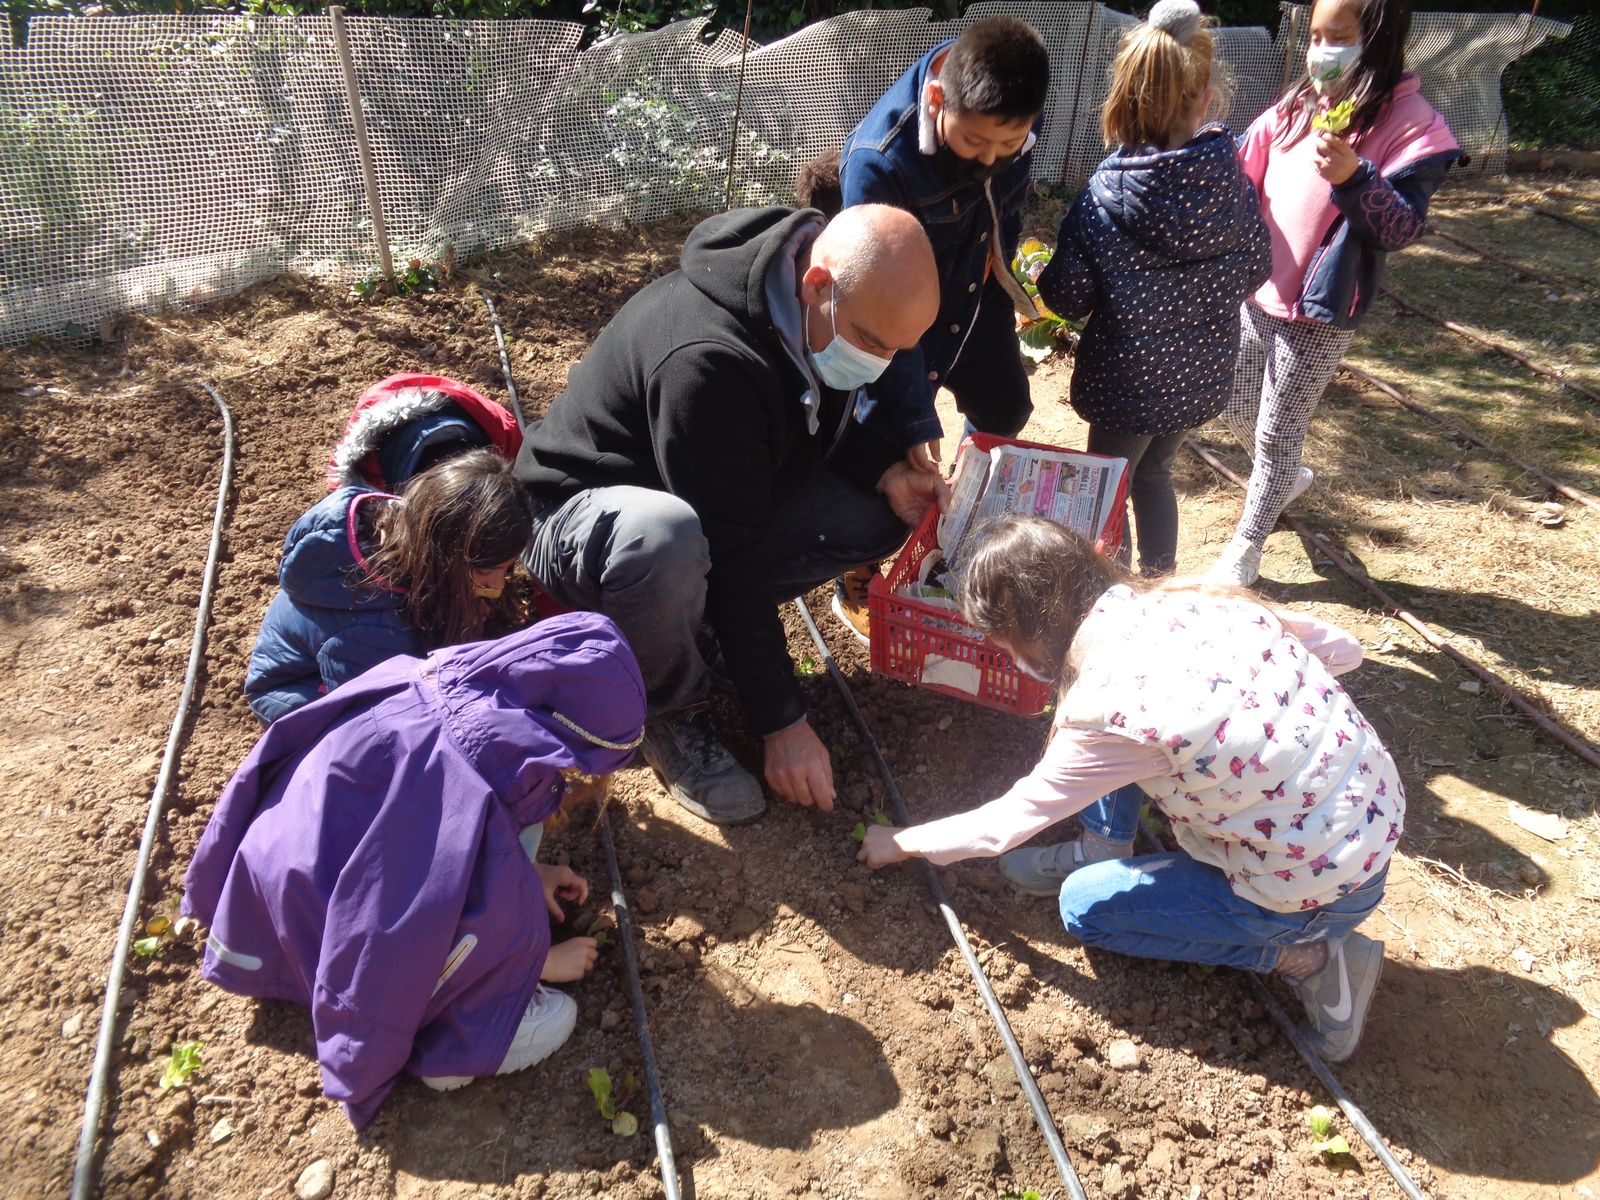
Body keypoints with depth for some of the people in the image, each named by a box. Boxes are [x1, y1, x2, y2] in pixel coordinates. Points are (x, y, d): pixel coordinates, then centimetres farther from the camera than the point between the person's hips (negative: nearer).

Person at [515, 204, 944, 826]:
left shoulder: (817, 316, -10)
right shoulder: (708, 361, -35)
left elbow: (815, 429, 9)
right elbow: (733, 557, -31)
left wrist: (886, 471, -13)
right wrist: (782, 723, -25)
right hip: (583, 515, -7)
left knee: (883, 512, -9)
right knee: (665, 538, -43)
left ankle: (695, 618, 2)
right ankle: (669, 712, -12)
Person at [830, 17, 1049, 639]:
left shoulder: (1009, 113, -19)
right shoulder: (877, 160, -36)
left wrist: (1002, 264, 16)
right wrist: (913, 419, -32)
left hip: (981, 297, 6)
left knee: (1005, 410, 22)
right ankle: (854, 586, 23)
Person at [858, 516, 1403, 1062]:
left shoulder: (1106, 708, -25)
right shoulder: (1192, 593, -7)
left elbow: (1006, 822, -10)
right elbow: (1343, 648, 5)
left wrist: (901, 843, 6)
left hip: (1321, 889, -7)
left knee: (1084, 906, 10)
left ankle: (1308, 956, 7)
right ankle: (1100, 852, 27)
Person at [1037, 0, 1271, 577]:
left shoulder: (1106, 196, -21)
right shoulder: (1232, 179, -9)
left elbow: (1068, 298, -14)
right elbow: (1255, 271, 3)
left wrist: (1044, 276, 7)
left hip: (1128, 380, -4)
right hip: (1203, 373, 5)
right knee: (1153, 472, 26)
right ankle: (1161, 581, 41)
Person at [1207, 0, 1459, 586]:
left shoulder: (1411, 124, -13)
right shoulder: (1295, 107, 4)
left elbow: (1404, 228, -18)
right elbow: (1242, 181, 10)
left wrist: (1354, 178, -33)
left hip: (1319, 316, -6)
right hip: (1254, 296, 6)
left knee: (1276, 435, 5)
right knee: (1238, 412, 21)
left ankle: (1247, 545, 23)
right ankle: (1286, 477, 50)